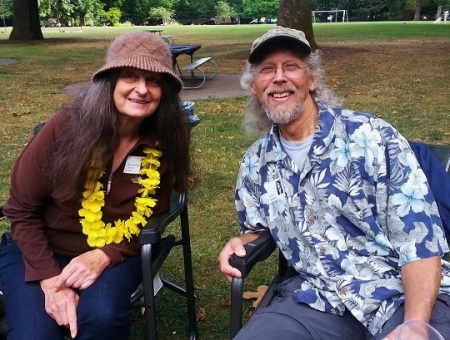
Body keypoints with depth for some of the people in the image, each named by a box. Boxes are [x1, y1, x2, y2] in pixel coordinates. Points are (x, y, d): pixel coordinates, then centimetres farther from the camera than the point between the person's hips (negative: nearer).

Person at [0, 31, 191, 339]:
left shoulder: (164, 144, -12)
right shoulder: (67, 126, -18)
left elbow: (151, 219, -3)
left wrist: (104, 256, -21)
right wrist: (50, 279, -21)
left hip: (114, 255, 1)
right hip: (37, 251, -1)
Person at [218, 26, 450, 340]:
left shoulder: (372, 137, -8)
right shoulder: (255, 164, 7)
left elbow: (419, 236, -12)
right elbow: (257, 228, 24)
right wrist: (240, 243, 1)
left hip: (403, 296, -3)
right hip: (318, 300, 4)